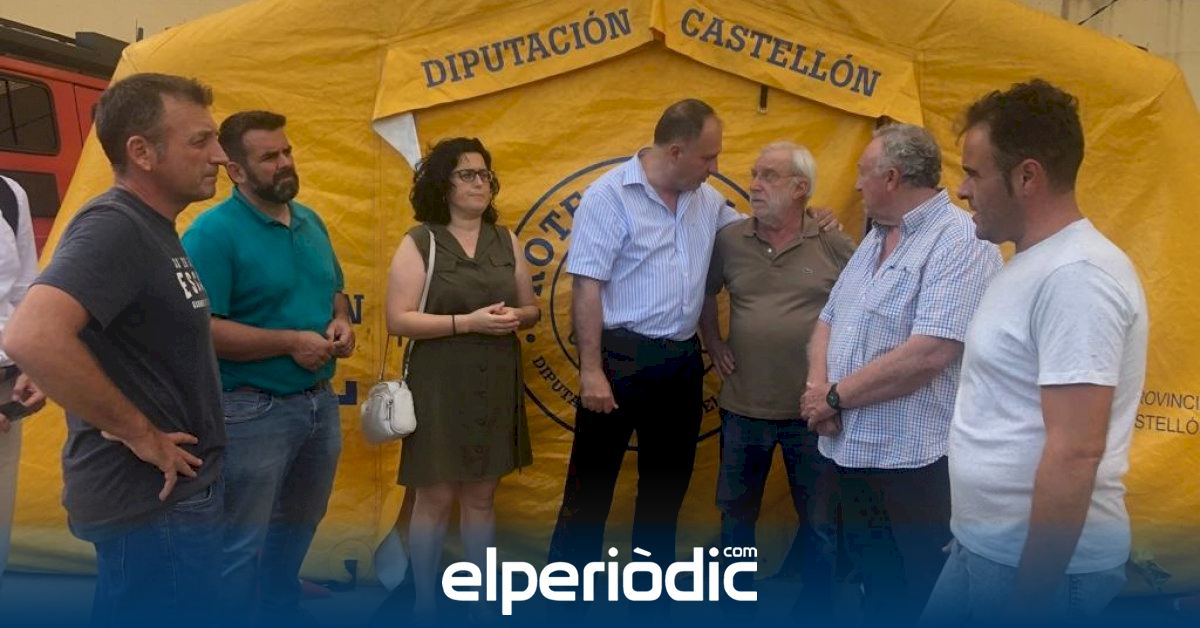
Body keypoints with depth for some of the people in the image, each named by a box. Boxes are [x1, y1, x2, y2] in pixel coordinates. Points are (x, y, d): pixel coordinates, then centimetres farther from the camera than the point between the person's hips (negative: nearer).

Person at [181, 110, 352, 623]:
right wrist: (290, 341, -24)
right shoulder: (212, 231, -16)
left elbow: (335, 291, 20)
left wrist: (341, 322, -3)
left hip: (321, 402, 8)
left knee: (297, 528, 25)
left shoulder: (311, 221, 8)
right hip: (253, 410, -8)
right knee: (240, 544, 5)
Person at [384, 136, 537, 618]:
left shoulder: (506, 241, 9)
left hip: (495, 387, 4)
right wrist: (468, 322, -20)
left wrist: (515, 317, -10)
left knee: (481, 495, 12)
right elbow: (398, 320, -12)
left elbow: (532, 309, 14)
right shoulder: (419, 243, -5)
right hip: (440, 387, -4)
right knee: (436, 497, 2)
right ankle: (426, 604, 18)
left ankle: (481, 598, 24)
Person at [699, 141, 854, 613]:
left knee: (818, 519, 11)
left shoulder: (836, 247, -5)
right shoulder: (729, 241, -1)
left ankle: (817, 608, 31)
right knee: (737, 515, 17)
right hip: (743, 407, 2)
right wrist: (713, 346, 7)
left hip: (813, 410, -2)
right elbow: (705, 294, 14)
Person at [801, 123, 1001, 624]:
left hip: (914, 461, -8)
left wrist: (836, 396, -15)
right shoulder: (874, 240, 14)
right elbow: (828, 320, 16)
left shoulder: (960, 242, -16)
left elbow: (927, 355, -26)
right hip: (852, 450, 8)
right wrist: (818, 384, -5)